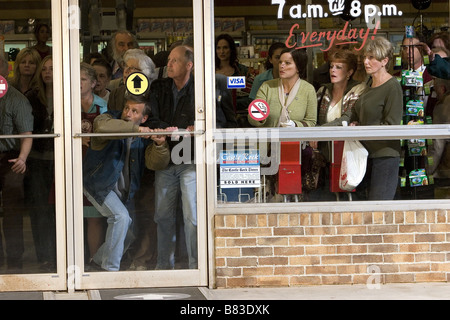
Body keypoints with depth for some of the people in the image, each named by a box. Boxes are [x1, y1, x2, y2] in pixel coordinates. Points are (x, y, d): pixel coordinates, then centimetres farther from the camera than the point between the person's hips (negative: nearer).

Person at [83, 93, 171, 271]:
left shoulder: (143, 137, 0)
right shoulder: (110, 119, -12)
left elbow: (156, 164, -12)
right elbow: (102, 126, -39)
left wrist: (160, 145, -32)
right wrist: (135, 129, -43)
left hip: (123, 192, 6)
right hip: (99, 185, -6)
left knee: (126, 234, 10)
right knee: (121, 216, -25)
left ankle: (98, 261, 35)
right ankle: (110, 268, -19)